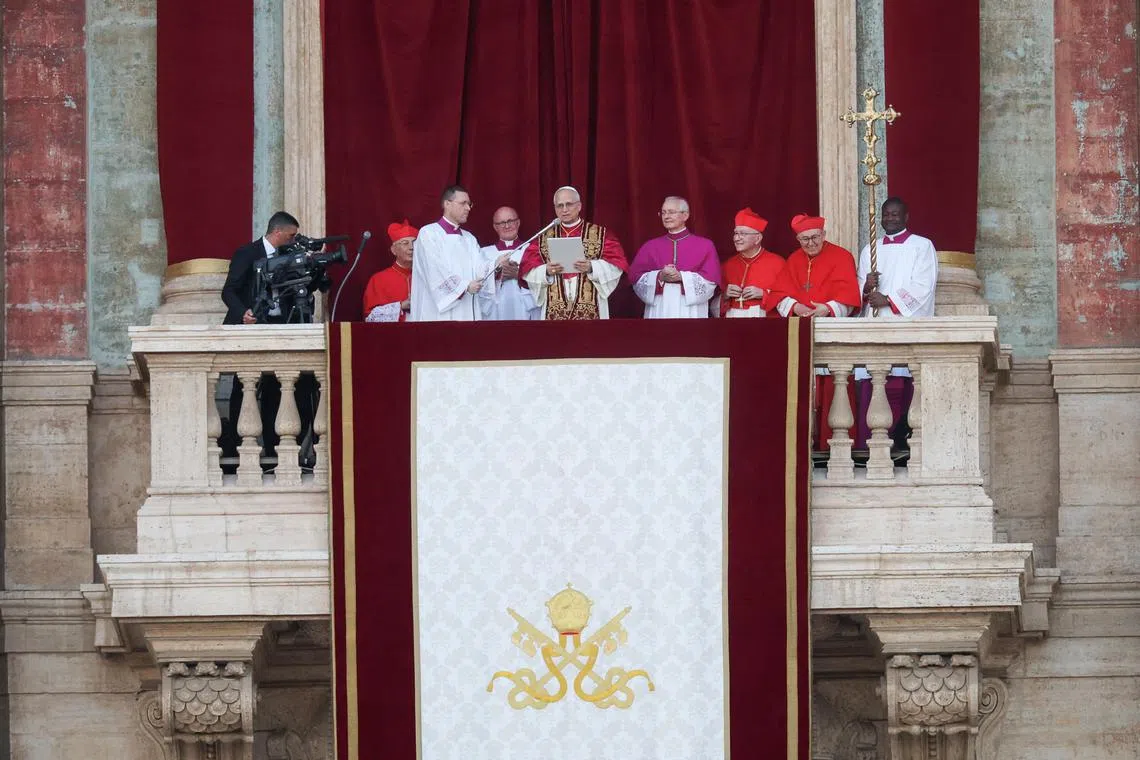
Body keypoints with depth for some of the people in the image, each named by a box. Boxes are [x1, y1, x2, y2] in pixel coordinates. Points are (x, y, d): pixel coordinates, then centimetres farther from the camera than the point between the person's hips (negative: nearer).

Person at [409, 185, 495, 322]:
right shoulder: (428, 234, 0)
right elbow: (436, 273, -12)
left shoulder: (470, 239, 20)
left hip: (469, 314, 6)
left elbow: (480, 271, 6)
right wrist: (465, 286, -19)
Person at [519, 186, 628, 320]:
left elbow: (616, 266, -1)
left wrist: (592, 267, -17)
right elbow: (528, 271, 6)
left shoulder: (600, 234, 7)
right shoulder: (543, 238, 12)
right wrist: (546, 272, -13)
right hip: (555, 312, 2)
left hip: (590, 310, -2)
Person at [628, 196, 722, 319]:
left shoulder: (705, 246, 8)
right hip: (658, 312, 2)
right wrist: (659, 277, -11)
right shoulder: (650, 246, 14)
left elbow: (711, 279, -1)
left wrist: (681, 277, -13)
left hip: (690, 313, -2)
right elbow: (635, 276, 6)